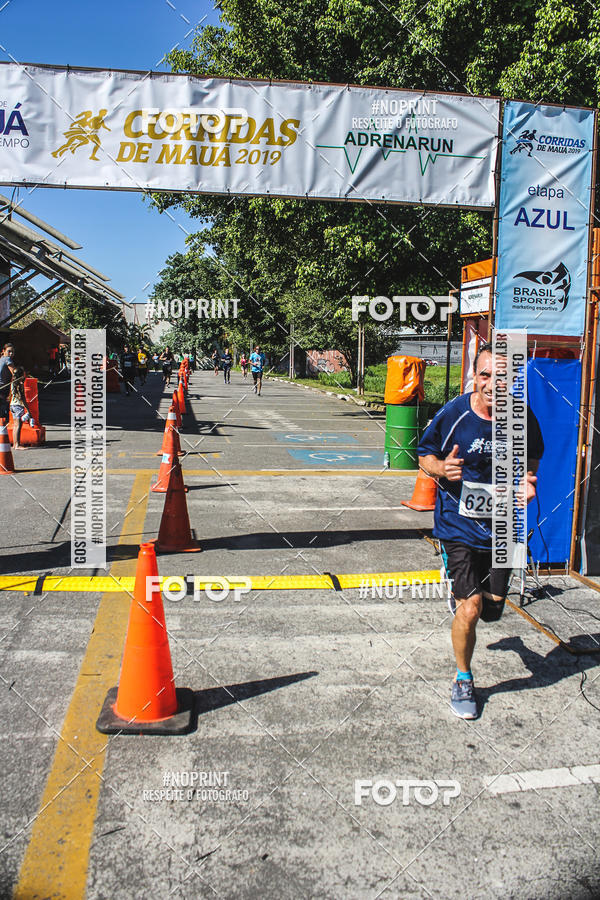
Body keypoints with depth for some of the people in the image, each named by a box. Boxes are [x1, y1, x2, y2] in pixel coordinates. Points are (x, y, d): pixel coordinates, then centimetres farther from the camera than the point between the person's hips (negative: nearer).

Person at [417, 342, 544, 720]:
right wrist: (442, 469, -25)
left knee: (492, 609, 12)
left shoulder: (523, 417, -8)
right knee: (470, 610, -7)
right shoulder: (454, 414, -15)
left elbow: (532, 457, 11)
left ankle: (460, 596, 50)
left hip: (501, 528, 3)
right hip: (459, 525, -3)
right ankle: (463, 680, 19)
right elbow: (425, 457, -2)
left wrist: (527, 480, -11)